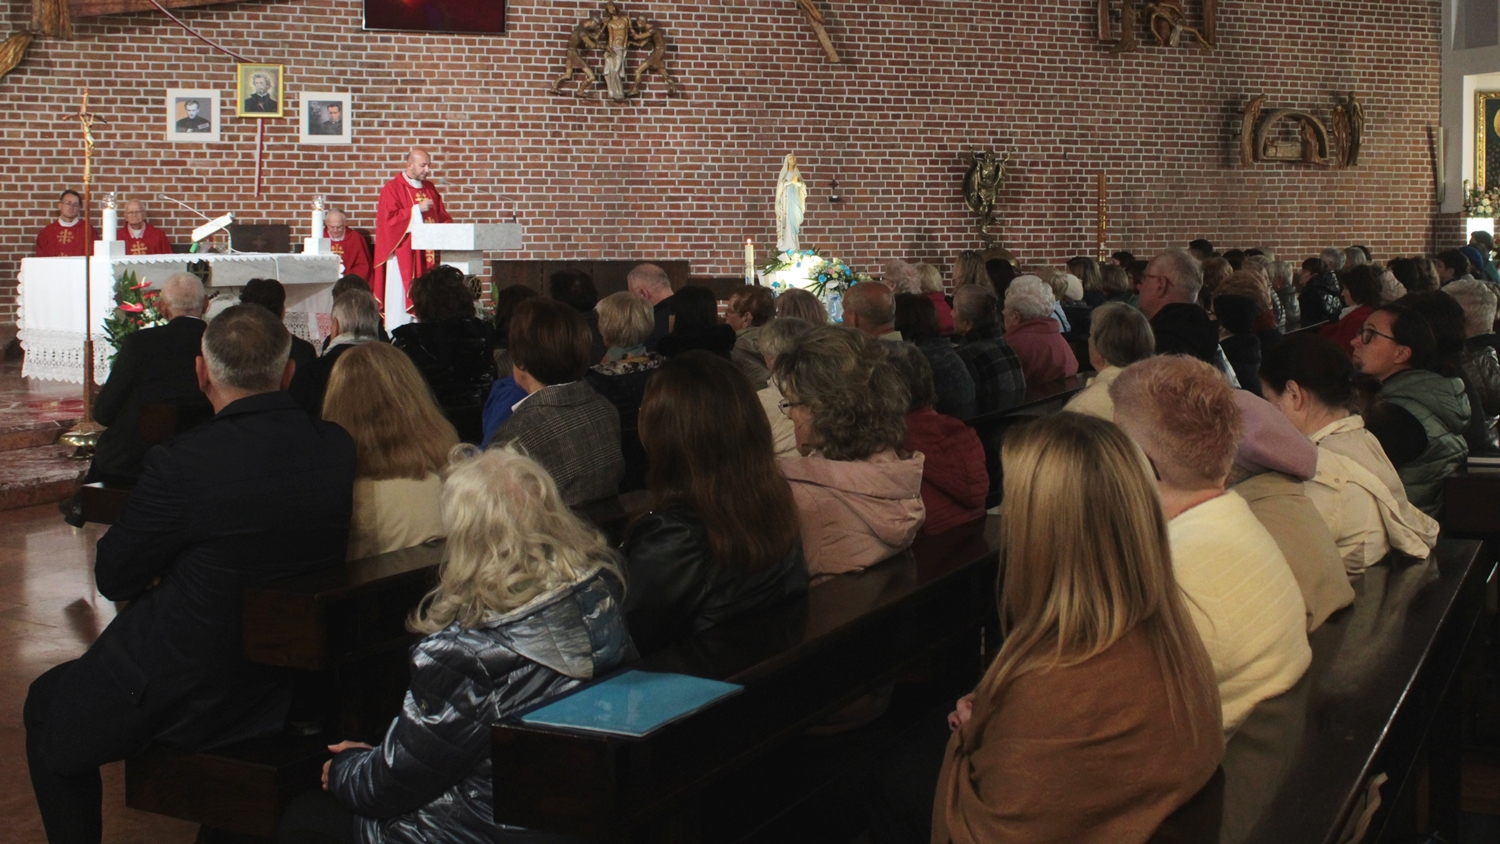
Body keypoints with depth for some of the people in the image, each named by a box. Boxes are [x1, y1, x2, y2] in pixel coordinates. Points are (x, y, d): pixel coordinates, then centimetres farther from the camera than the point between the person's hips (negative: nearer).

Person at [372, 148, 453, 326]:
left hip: (428, 256, 5)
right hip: (403, 256, -5)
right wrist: (417, 210, -14)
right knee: (402, 300, -7)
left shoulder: (430, 189, 16)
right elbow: (388, 219, -12)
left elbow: (443, 217, 18)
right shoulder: (392, 189, -2)